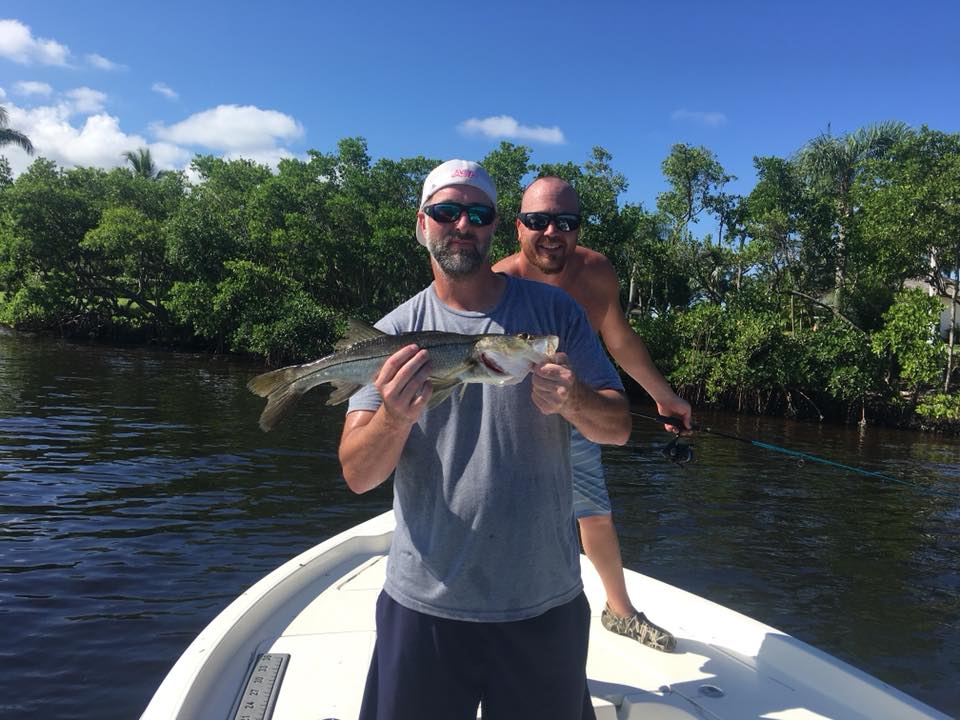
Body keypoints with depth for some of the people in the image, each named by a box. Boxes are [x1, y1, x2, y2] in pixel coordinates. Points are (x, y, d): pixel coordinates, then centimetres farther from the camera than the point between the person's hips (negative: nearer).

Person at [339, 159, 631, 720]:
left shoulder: (554, 311, -1)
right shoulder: (396, 333, -2)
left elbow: (619, 426, -1)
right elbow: (357, 476, -7)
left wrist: (576, 403, -23)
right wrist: (394, 419, -29)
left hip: (545, 599, 1)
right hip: (426, 603, 0)